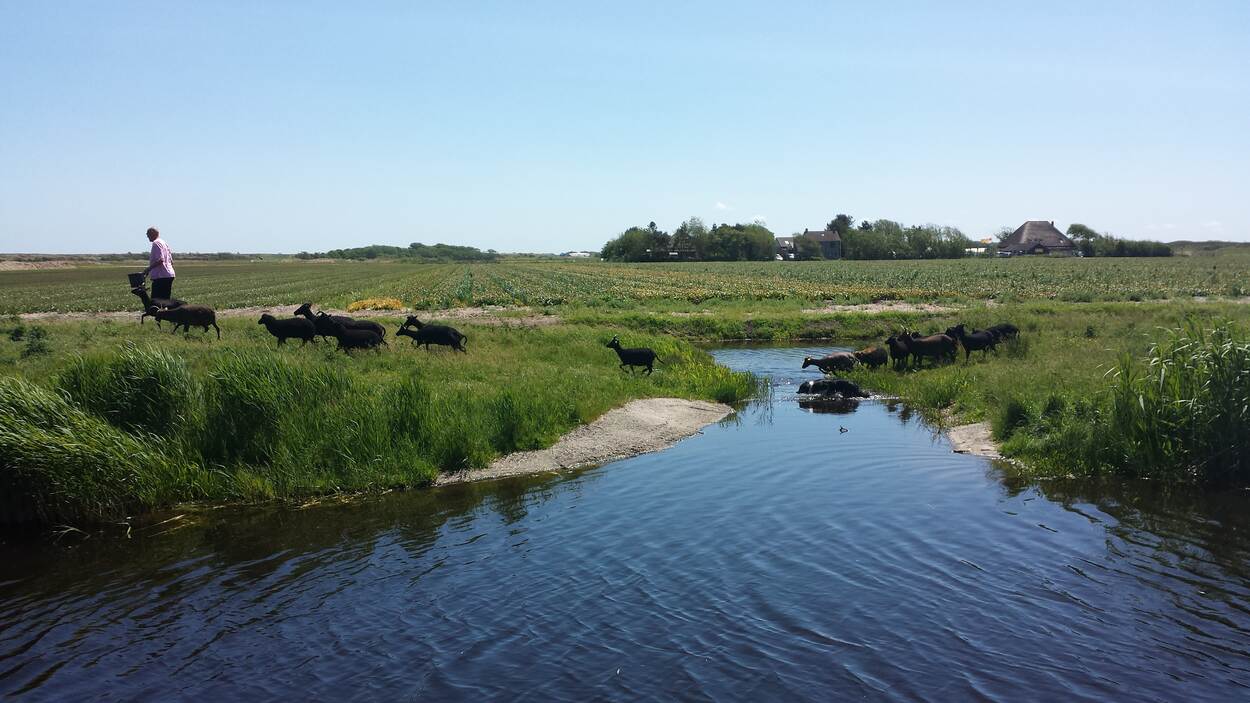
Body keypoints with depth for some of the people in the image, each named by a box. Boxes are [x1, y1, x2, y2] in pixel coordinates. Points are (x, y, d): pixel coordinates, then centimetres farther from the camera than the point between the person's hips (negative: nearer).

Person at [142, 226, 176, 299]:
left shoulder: (156, 243, -9)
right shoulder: (164, 243, 21)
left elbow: (160, 260, -21)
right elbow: (171, 261, 23)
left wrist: (148, 269, -17)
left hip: (161, 277, -10)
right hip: (169, 275, 10)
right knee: (166, 300, 12)